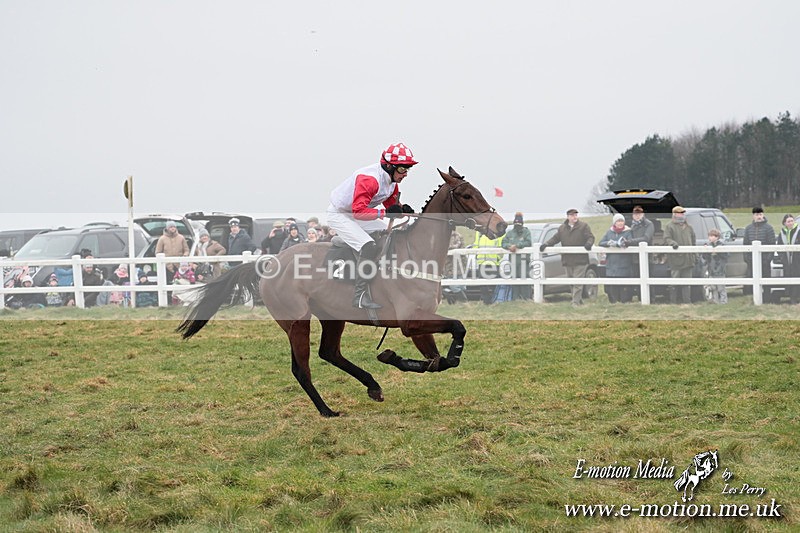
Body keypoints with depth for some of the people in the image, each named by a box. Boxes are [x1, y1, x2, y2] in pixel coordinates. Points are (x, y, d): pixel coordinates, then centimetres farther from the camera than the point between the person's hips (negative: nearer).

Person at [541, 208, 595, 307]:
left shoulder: (583, 226, 3)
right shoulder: (562, 228, 14)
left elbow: (591, 237, -2)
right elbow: (555, 238, 15)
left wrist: (589, 243, -23)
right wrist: (546, 244, 0)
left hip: (580, 261, -5)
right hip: (567, 261, 5)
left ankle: (576, 302, -11)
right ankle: (579, 300, 17)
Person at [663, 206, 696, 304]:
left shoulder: (688, 227, 19)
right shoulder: (670, 227, 1)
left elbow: (693, 240, 23)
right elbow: (666, 239, -9)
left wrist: (694, 255, 15)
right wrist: (673, 243, -31)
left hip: (688, 259, 6)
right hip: (675, 260, -6)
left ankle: (687, 301, 10)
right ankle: (673, 301, 2)